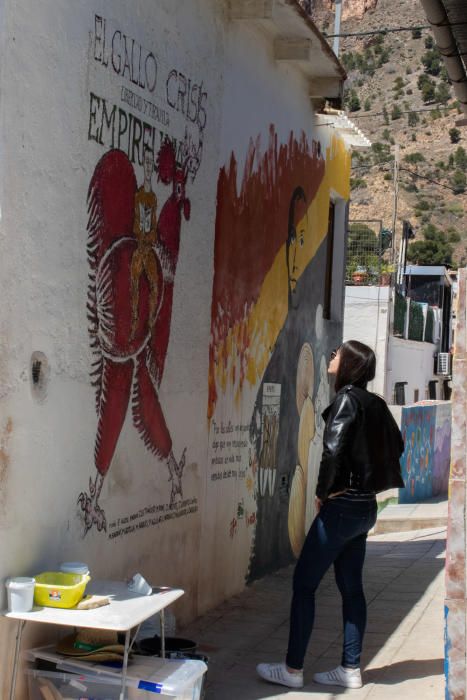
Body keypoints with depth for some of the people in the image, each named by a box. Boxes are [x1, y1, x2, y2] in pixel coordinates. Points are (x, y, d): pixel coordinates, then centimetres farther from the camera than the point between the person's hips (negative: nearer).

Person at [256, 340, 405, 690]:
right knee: (351, 586, 13)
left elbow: (333, 450, -24)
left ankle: (292, 670, 5)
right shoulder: (373, 403, 10)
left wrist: (323, 492, -11)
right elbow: (396, 444, 20)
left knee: (304, 583, 0)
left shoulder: (348, 399, -14)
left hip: (342, 506, -9)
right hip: (365, 506, 9)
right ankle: (351, 670, 17)